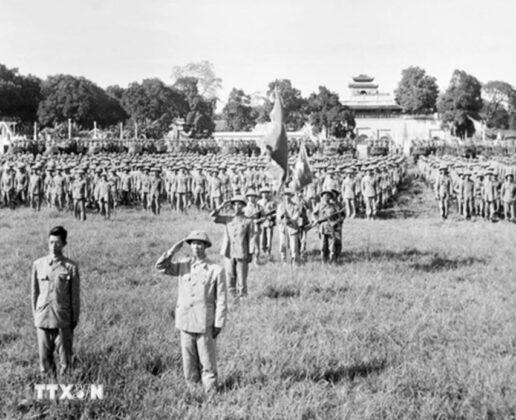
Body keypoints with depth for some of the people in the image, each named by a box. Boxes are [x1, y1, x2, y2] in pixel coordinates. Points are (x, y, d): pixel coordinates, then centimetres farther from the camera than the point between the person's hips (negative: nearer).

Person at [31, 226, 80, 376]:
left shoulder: (71, 267, -3)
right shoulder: (38, 264, 4)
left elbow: (75, 295, 2)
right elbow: (34, 292, 11)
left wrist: (75, 319, 2)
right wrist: (35, 315, 10)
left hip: (63, 320, -2)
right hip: (42, 319, 2)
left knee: (65, 359, 2)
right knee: (45, 358, 6)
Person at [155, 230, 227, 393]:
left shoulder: (216, 270, -9)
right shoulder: (183, 266, 4)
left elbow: (221, 300, -7)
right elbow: (161, 266, -4)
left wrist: (218, 325, -8)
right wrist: (174, 250, -13)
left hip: (205, 325, -4)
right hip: (185, 323, 4)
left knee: (207, 363, 6)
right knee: (189, 362, 13)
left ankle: (210, 393, 19)